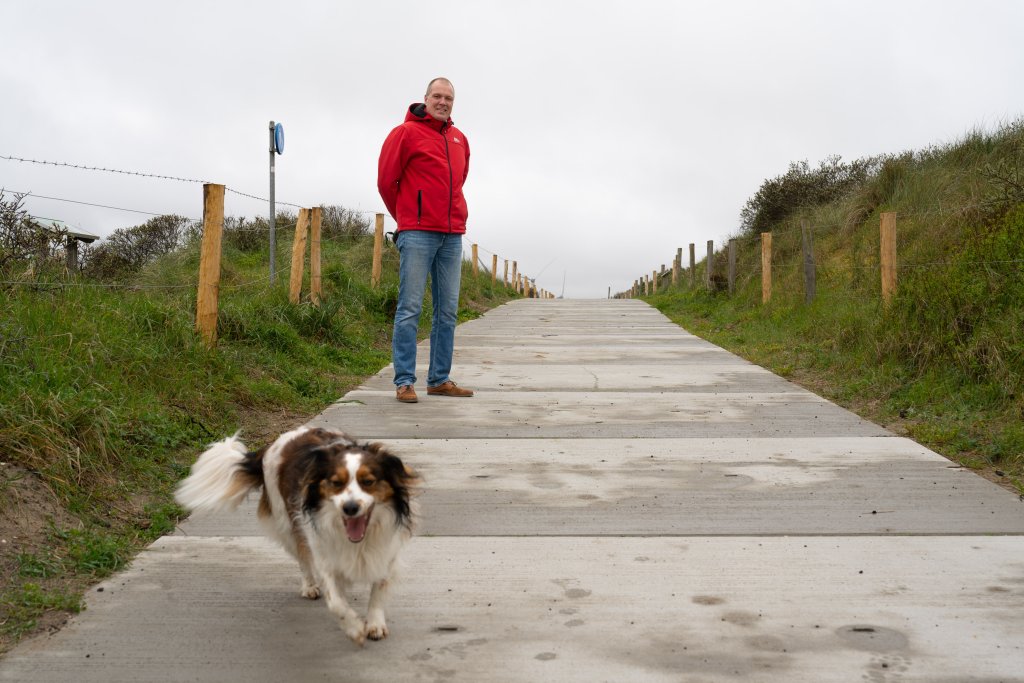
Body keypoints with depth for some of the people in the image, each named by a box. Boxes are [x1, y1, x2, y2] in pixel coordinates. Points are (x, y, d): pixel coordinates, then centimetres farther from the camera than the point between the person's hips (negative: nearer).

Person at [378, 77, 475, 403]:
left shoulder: (459, 139, 16)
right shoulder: (406, 133, -2)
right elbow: (386, 180, -1)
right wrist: (407, 217, 8)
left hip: (452, 236, 7)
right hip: (417, 235, -6)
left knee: (447, 311, 7)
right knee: (410, 309, -7)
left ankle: (439, 379, 15)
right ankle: (404, 382, -3)